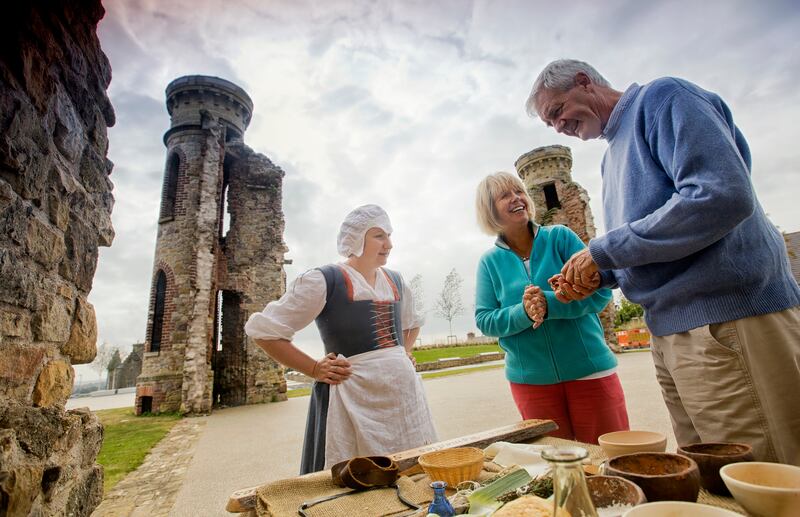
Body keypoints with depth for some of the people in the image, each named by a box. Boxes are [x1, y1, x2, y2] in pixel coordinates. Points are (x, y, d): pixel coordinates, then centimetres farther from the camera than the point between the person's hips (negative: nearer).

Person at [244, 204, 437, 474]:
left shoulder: (395, 281, 9)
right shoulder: (324, 280, -10)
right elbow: (263, 330, -8)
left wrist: (403, 354, 11)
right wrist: (314, 369, -9)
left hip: (403, 391, 6)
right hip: (354, 397, -6)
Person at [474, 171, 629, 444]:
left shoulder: (560, 237, -2)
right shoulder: (489, 262, 0)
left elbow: (600, 290, -8)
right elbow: (484, 320, -3)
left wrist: (549, 303, -24)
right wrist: (523, 312, -22)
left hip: (589, 370, 0)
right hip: (530, 379, 1)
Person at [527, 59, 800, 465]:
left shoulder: (662, 98, -5)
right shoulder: (613, 155, 19)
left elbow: (723, 195, -21)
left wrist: (601, 252, -17)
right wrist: (598, 275, 4)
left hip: (727, 324, -8)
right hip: (669, 331, 9)